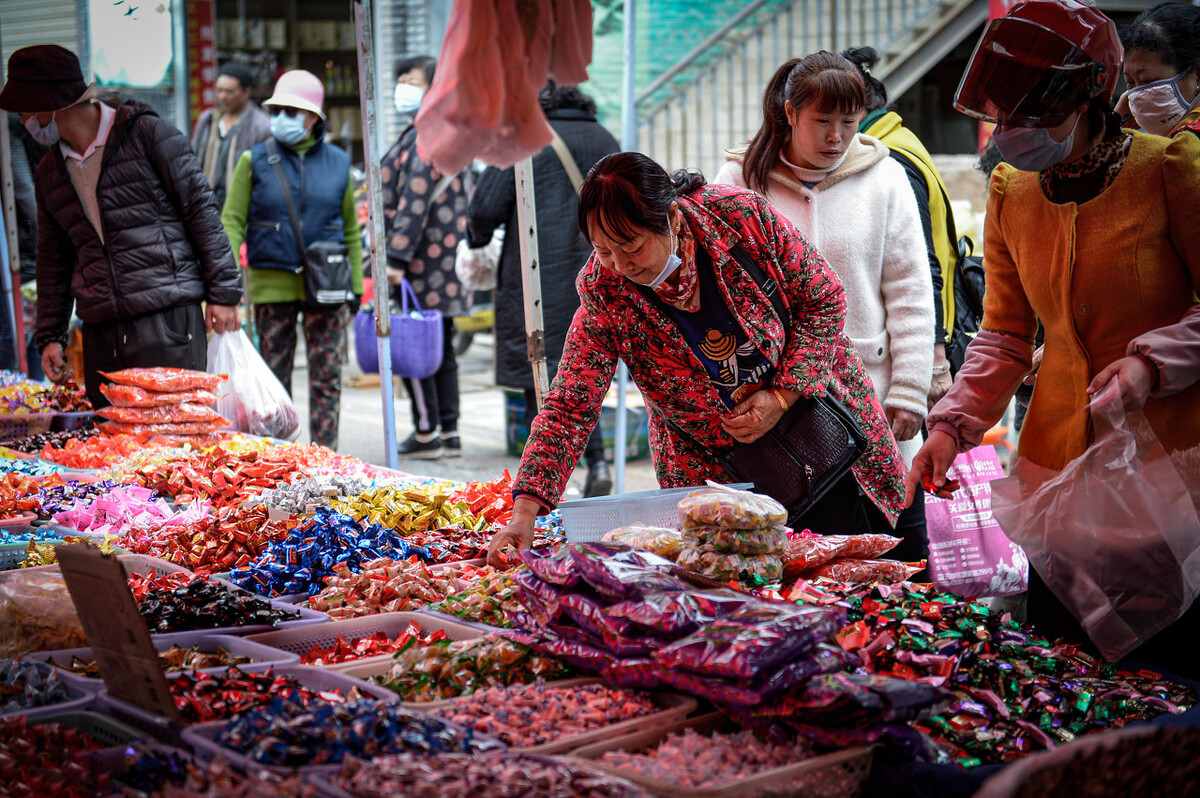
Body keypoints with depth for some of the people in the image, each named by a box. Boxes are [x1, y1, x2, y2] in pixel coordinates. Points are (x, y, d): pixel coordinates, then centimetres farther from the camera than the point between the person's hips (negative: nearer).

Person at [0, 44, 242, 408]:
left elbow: (201, 209, -3)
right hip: (100, 334, 6)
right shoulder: (50, 173, 17)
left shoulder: (148, 134, -2)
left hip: (167, 321, -6)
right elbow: (53, 259, 24)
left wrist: (223, 292, -7)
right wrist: (50, 335, 18)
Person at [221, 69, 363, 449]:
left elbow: (350, 229, 12)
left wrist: (355, 285, 8)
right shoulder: (254, 161, 3)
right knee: (275, 378, 5)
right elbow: (232, 222, 2)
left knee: (327, 375, 0)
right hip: (272, 285, -1)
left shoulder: (337, 162, 7)